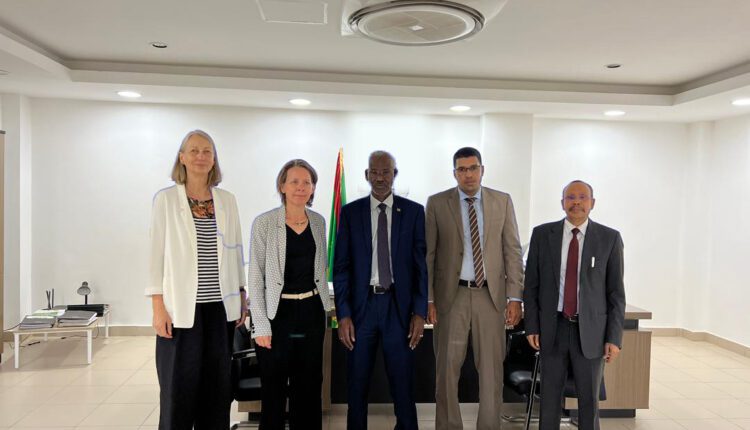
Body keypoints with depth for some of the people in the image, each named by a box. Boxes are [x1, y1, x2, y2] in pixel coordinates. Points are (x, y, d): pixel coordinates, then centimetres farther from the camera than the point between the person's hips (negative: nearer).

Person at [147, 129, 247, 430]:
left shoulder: (227, 201, 8)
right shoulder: (166, 199, -1)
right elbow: (157, 253, -3)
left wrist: (241, 298, 9)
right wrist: (158, 306, -8)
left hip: (221, 306, 3)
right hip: (182, 307, -3)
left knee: (217, 385, 10)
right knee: (180, 386, 3)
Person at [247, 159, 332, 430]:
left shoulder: (318, 222, 5)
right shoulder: (264, 223, -9)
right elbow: (255, 276, -8)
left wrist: (325, 306, 12)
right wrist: (261, 324, -12)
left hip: (312, 312, 4)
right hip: (277, 312, -4)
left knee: (309, 384, 13)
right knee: (273, 387, 7)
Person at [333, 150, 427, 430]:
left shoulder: (414, 212, 3)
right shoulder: (350, 212, 4)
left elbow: (421, 264, 2)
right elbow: (341, 266, 2)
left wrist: (420, 312, -3)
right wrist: (343, 314, -4)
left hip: (399, 306, 0)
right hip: (361, 305, 1)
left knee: (403, 386, 7)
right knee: (357, 386, 10)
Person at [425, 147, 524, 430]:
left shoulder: (503, 201, 6)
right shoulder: (437, 203, 2)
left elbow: (513, 252, 4)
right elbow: (428, 254, 1)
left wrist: (514, 297, -2)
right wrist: (427, 299, -5)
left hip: (491, 295, 1)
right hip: (450, 295, -1)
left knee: (492, 369, 6)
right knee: (447, 368, 5)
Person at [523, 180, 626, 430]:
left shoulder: (609, 238, -1)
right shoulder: (542, 234, 1)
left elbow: (616, 292, -1)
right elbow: (531, 284, 4)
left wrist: (614, 337, -4)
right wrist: (532, 326, -1)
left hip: (591, 331, 0)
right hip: (552, 328, 1)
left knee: (589, 398, 10)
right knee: (550, 395, 10)